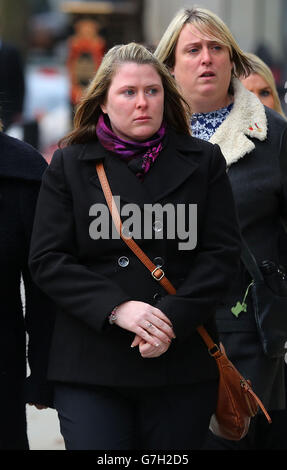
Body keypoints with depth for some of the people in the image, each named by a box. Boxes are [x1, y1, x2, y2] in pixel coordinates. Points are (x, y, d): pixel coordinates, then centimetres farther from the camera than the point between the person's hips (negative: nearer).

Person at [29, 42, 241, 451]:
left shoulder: (204, 162, 9)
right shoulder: (70, 165, 8)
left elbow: (222, 253, 2)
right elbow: (48, 260, 0)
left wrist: (174, 318, -12)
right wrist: (116, 308, -14)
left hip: (182, 363, 1)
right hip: (91, 367, -1)